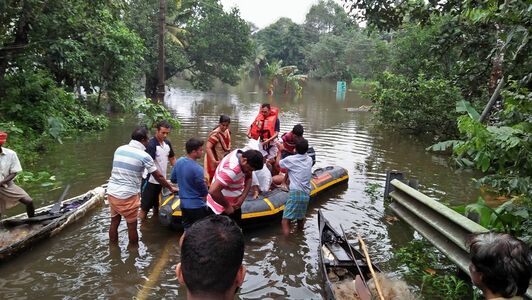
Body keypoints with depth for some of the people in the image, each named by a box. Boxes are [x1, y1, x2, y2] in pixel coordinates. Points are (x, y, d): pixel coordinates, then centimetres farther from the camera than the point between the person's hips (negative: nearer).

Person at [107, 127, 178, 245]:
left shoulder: (119, 149, 7)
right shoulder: (144, 156, -10)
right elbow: (158, 176, -2)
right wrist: (171, 188, 11)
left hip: (111, 192, 6)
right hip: (127, 196, -6)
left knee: (114, 222, 18)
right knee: (132, 226, 9)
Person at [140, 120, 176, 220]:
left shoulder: (167, 143, 4)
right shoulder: (151, 145, -18)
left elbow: (172, 159, 16)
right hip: (151, 181, -7)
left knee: (157, 205, 20)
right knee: (145, 207, 2)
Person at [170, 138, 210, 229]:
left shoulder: (178, 162, -2)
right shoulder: (197, 169, -24)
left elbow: (173, 179, 12)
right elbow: (204, 192, -15)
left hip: (184, 204, 7)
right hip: (197, 205, -7)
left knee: (187, 230, 19)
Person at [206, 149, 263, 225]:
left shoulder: (241, 155, -7)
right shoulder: (232, 169, -33)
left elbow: (249, 178, 4)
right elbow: (213, 191, -38)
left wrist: (243, 197, -10)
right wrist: (227, 206, -23)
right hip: (223, 208, -8)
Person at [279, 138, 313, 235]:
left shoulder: (290, 159, -3)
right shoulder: (309, 160, 12)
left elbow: (278, 164, 16)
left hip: (295, 193, -6)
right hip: (306, 194, 6)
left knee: (285, 221, -8)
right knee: (300, 218, 25)